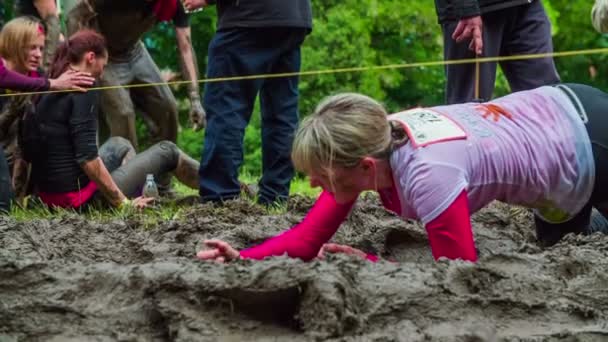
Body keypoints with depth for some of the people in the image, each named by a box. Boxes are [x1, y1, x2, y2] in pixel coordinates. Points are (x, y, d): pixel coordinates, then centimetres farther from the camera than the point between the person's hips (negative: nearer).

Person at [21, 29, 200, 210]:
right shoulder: (84, 90, -15)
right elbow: (86, 157, -23)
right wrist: (123, 202, -16)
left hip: (49, 195, 8)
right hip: (80, 198, -8)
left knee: (119, 145, 32)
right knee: (166, 151, 10)